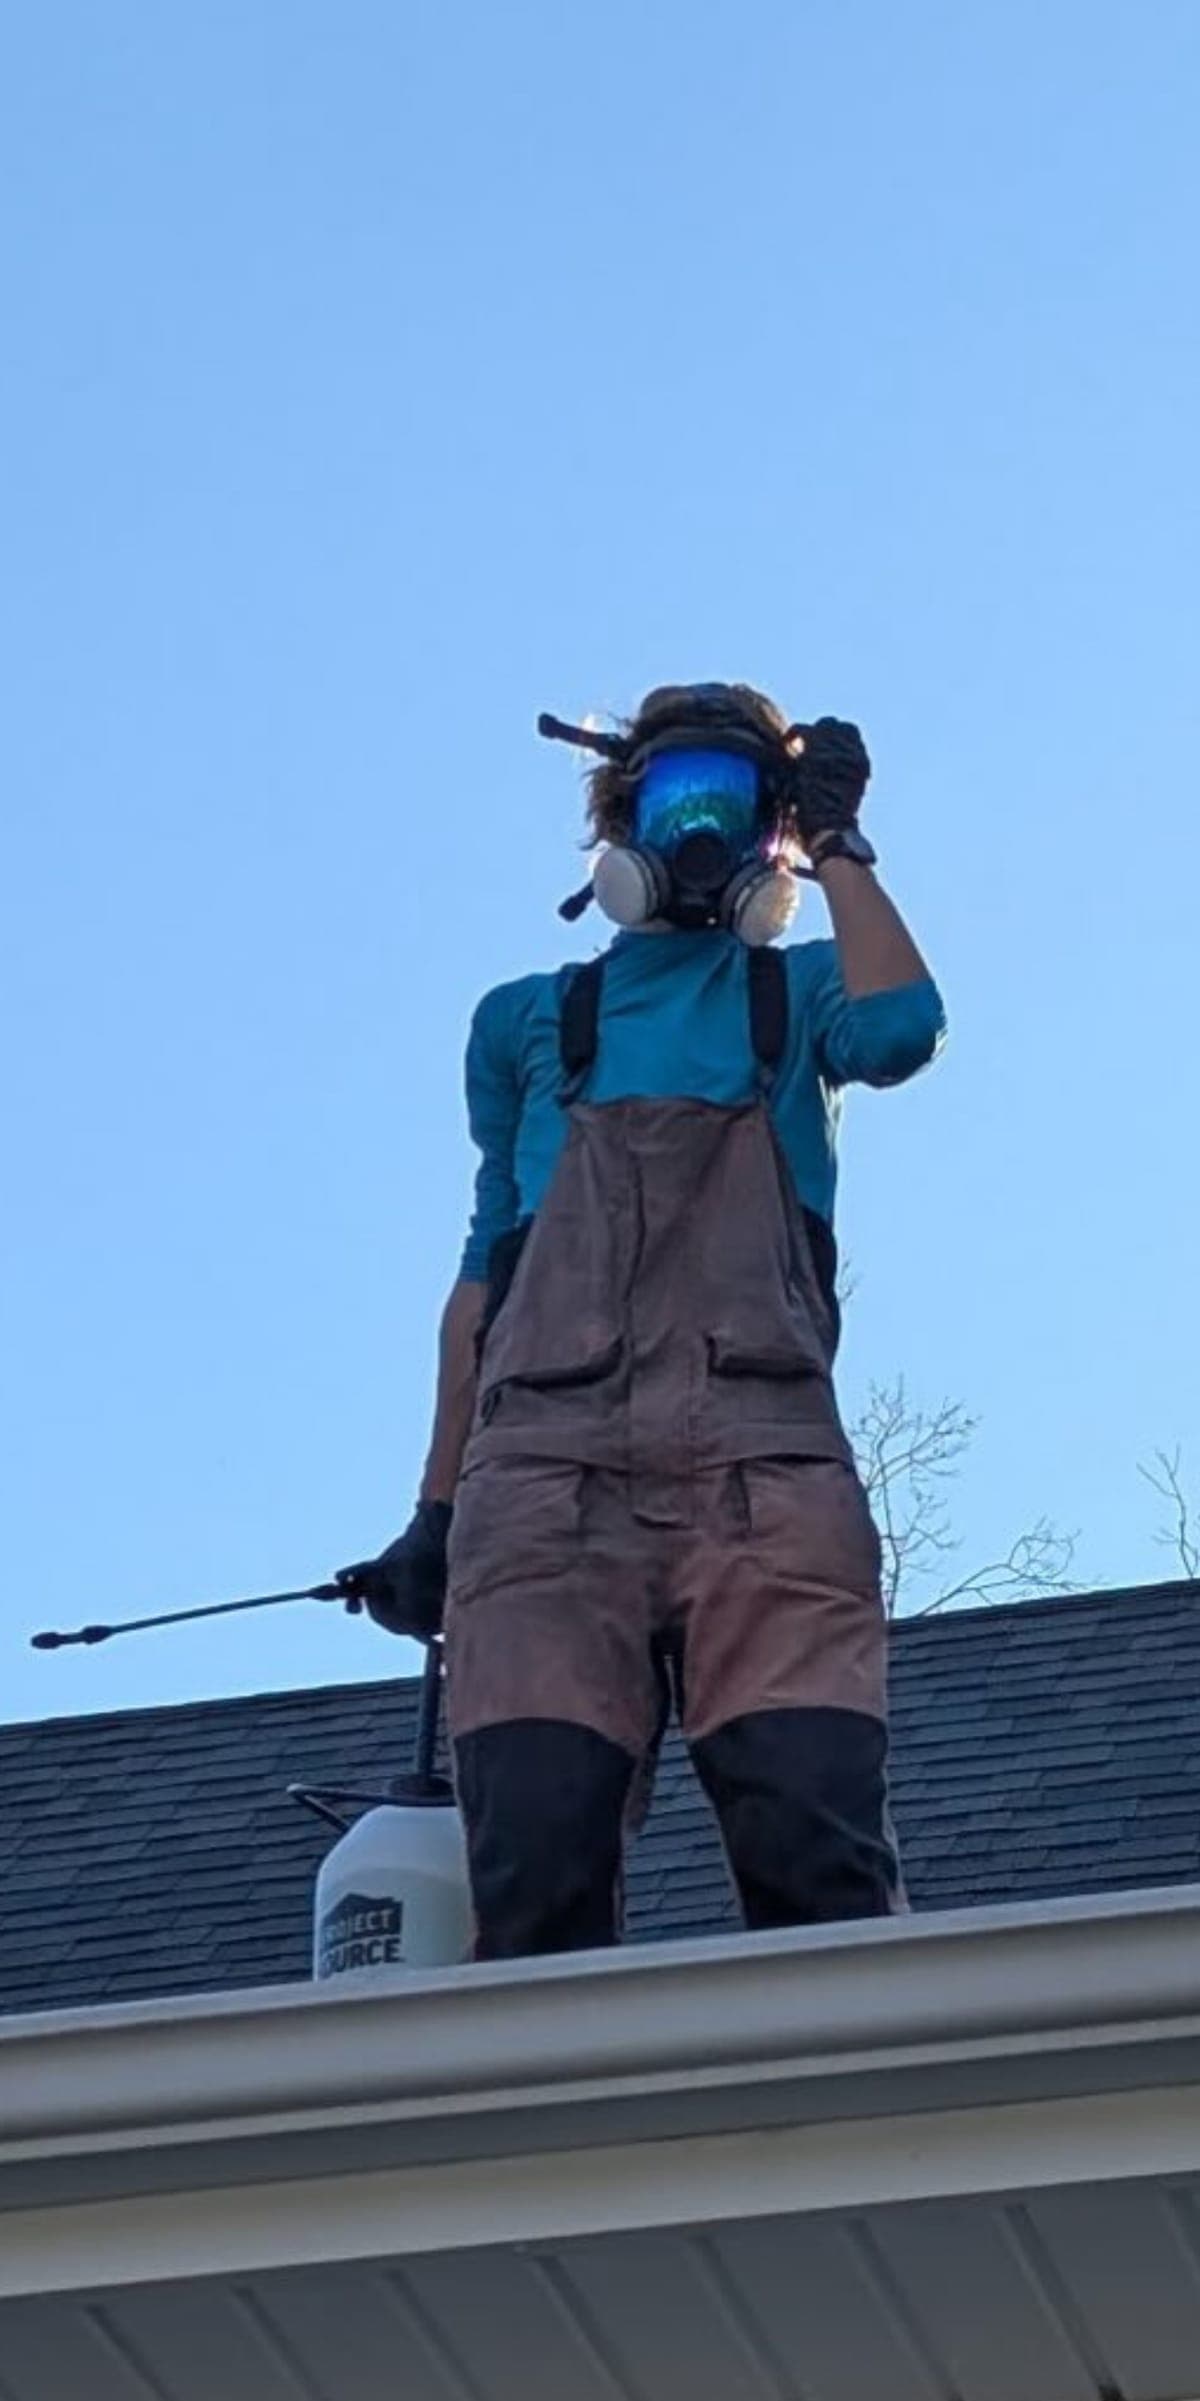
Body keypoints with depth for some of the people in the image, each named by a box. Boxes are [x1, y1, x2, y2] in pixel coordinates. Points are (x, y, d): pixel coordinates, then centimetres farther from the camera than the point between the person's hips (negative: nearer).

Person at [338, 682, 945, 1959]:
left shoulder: (801, 990, 25)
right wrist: (437, 1508, 18)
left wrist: (835, 843, 14)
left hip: (762, 1459, -1)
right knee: (533, 1871, -19)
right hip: (547, 1461, 1)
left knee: (817, 1851, -22)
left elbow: (901, 1029, 1)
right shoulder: (529, 1023, 29)